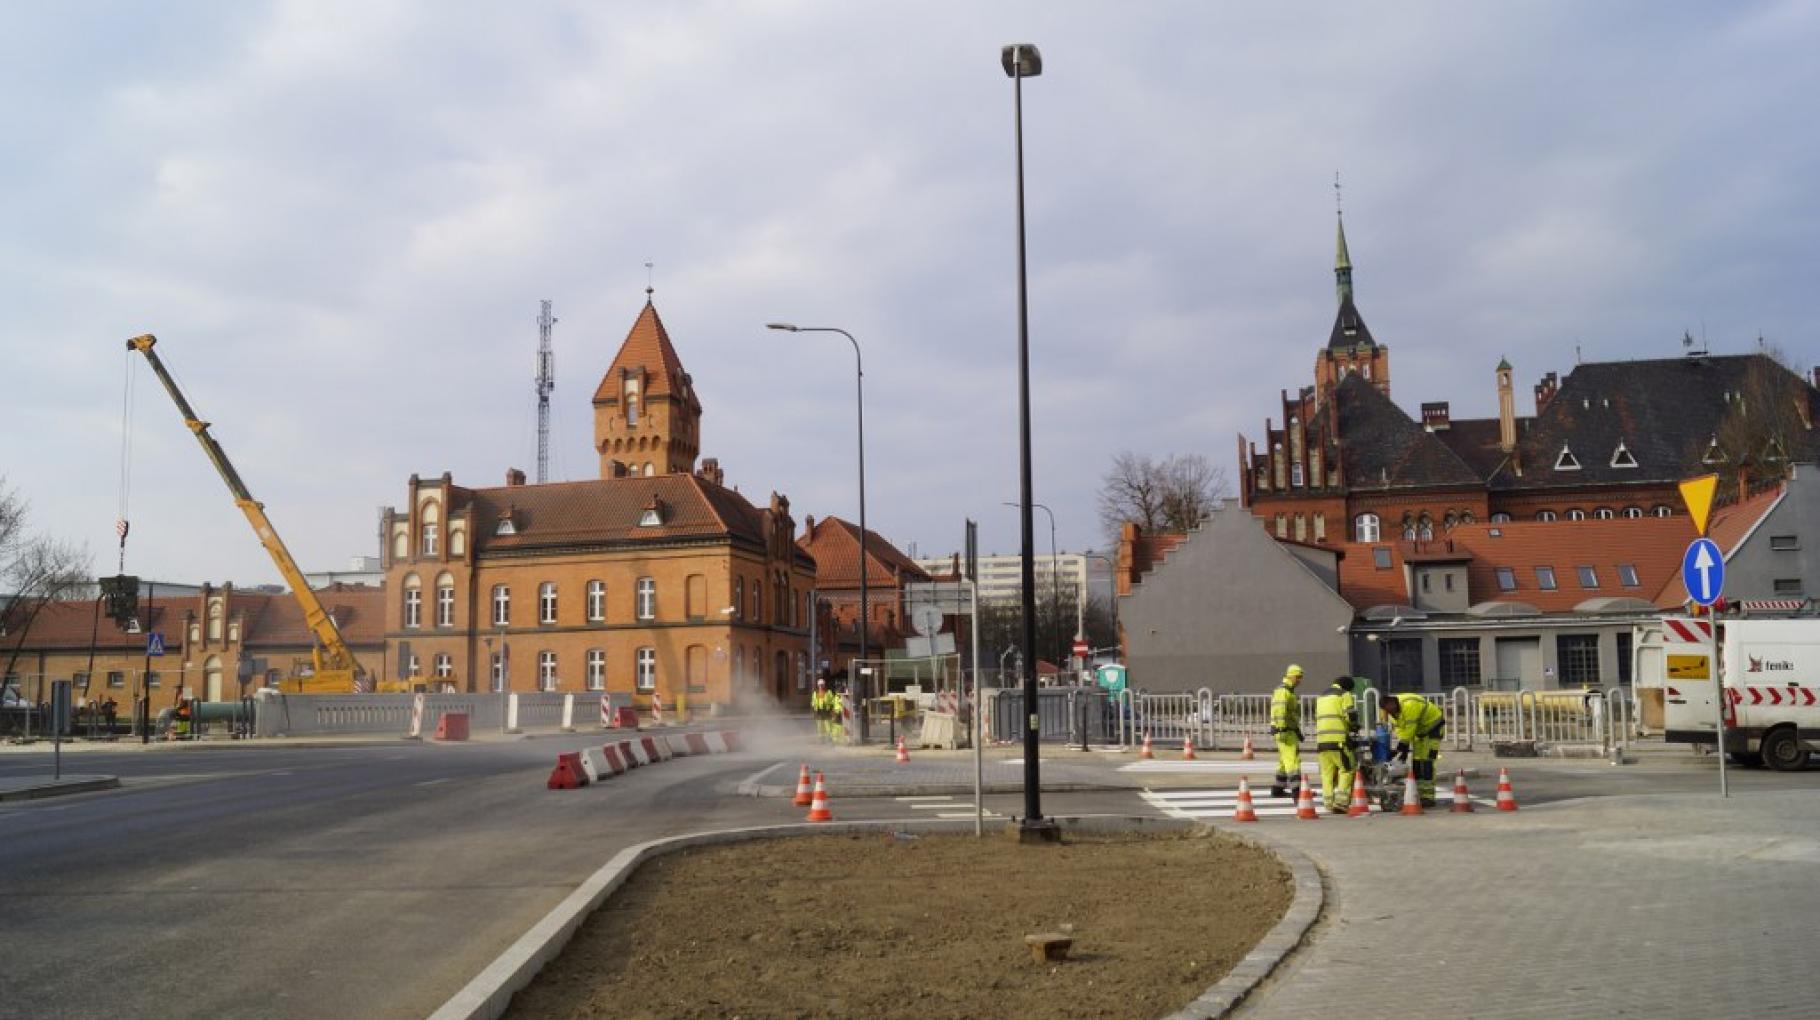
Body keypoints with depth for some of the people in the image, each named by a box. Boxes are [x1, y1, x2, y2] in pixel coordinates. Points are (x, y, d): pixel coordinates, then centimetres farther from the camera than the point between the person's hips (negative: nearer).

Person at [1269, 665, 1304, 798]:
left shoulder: (1290, 692, 22)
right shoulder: (1283, 691, -11)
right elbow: (1280, 711, -22)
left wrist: (1298, 731, 29)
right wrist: (1282, 730, -27)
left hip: (1290, 731, 11)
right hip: (1285, 731, -11)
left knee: (1284, 761, 15)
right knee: (1293, 758, -16)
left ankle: (1277, 789, 22)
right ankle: (1296, 789, -23)